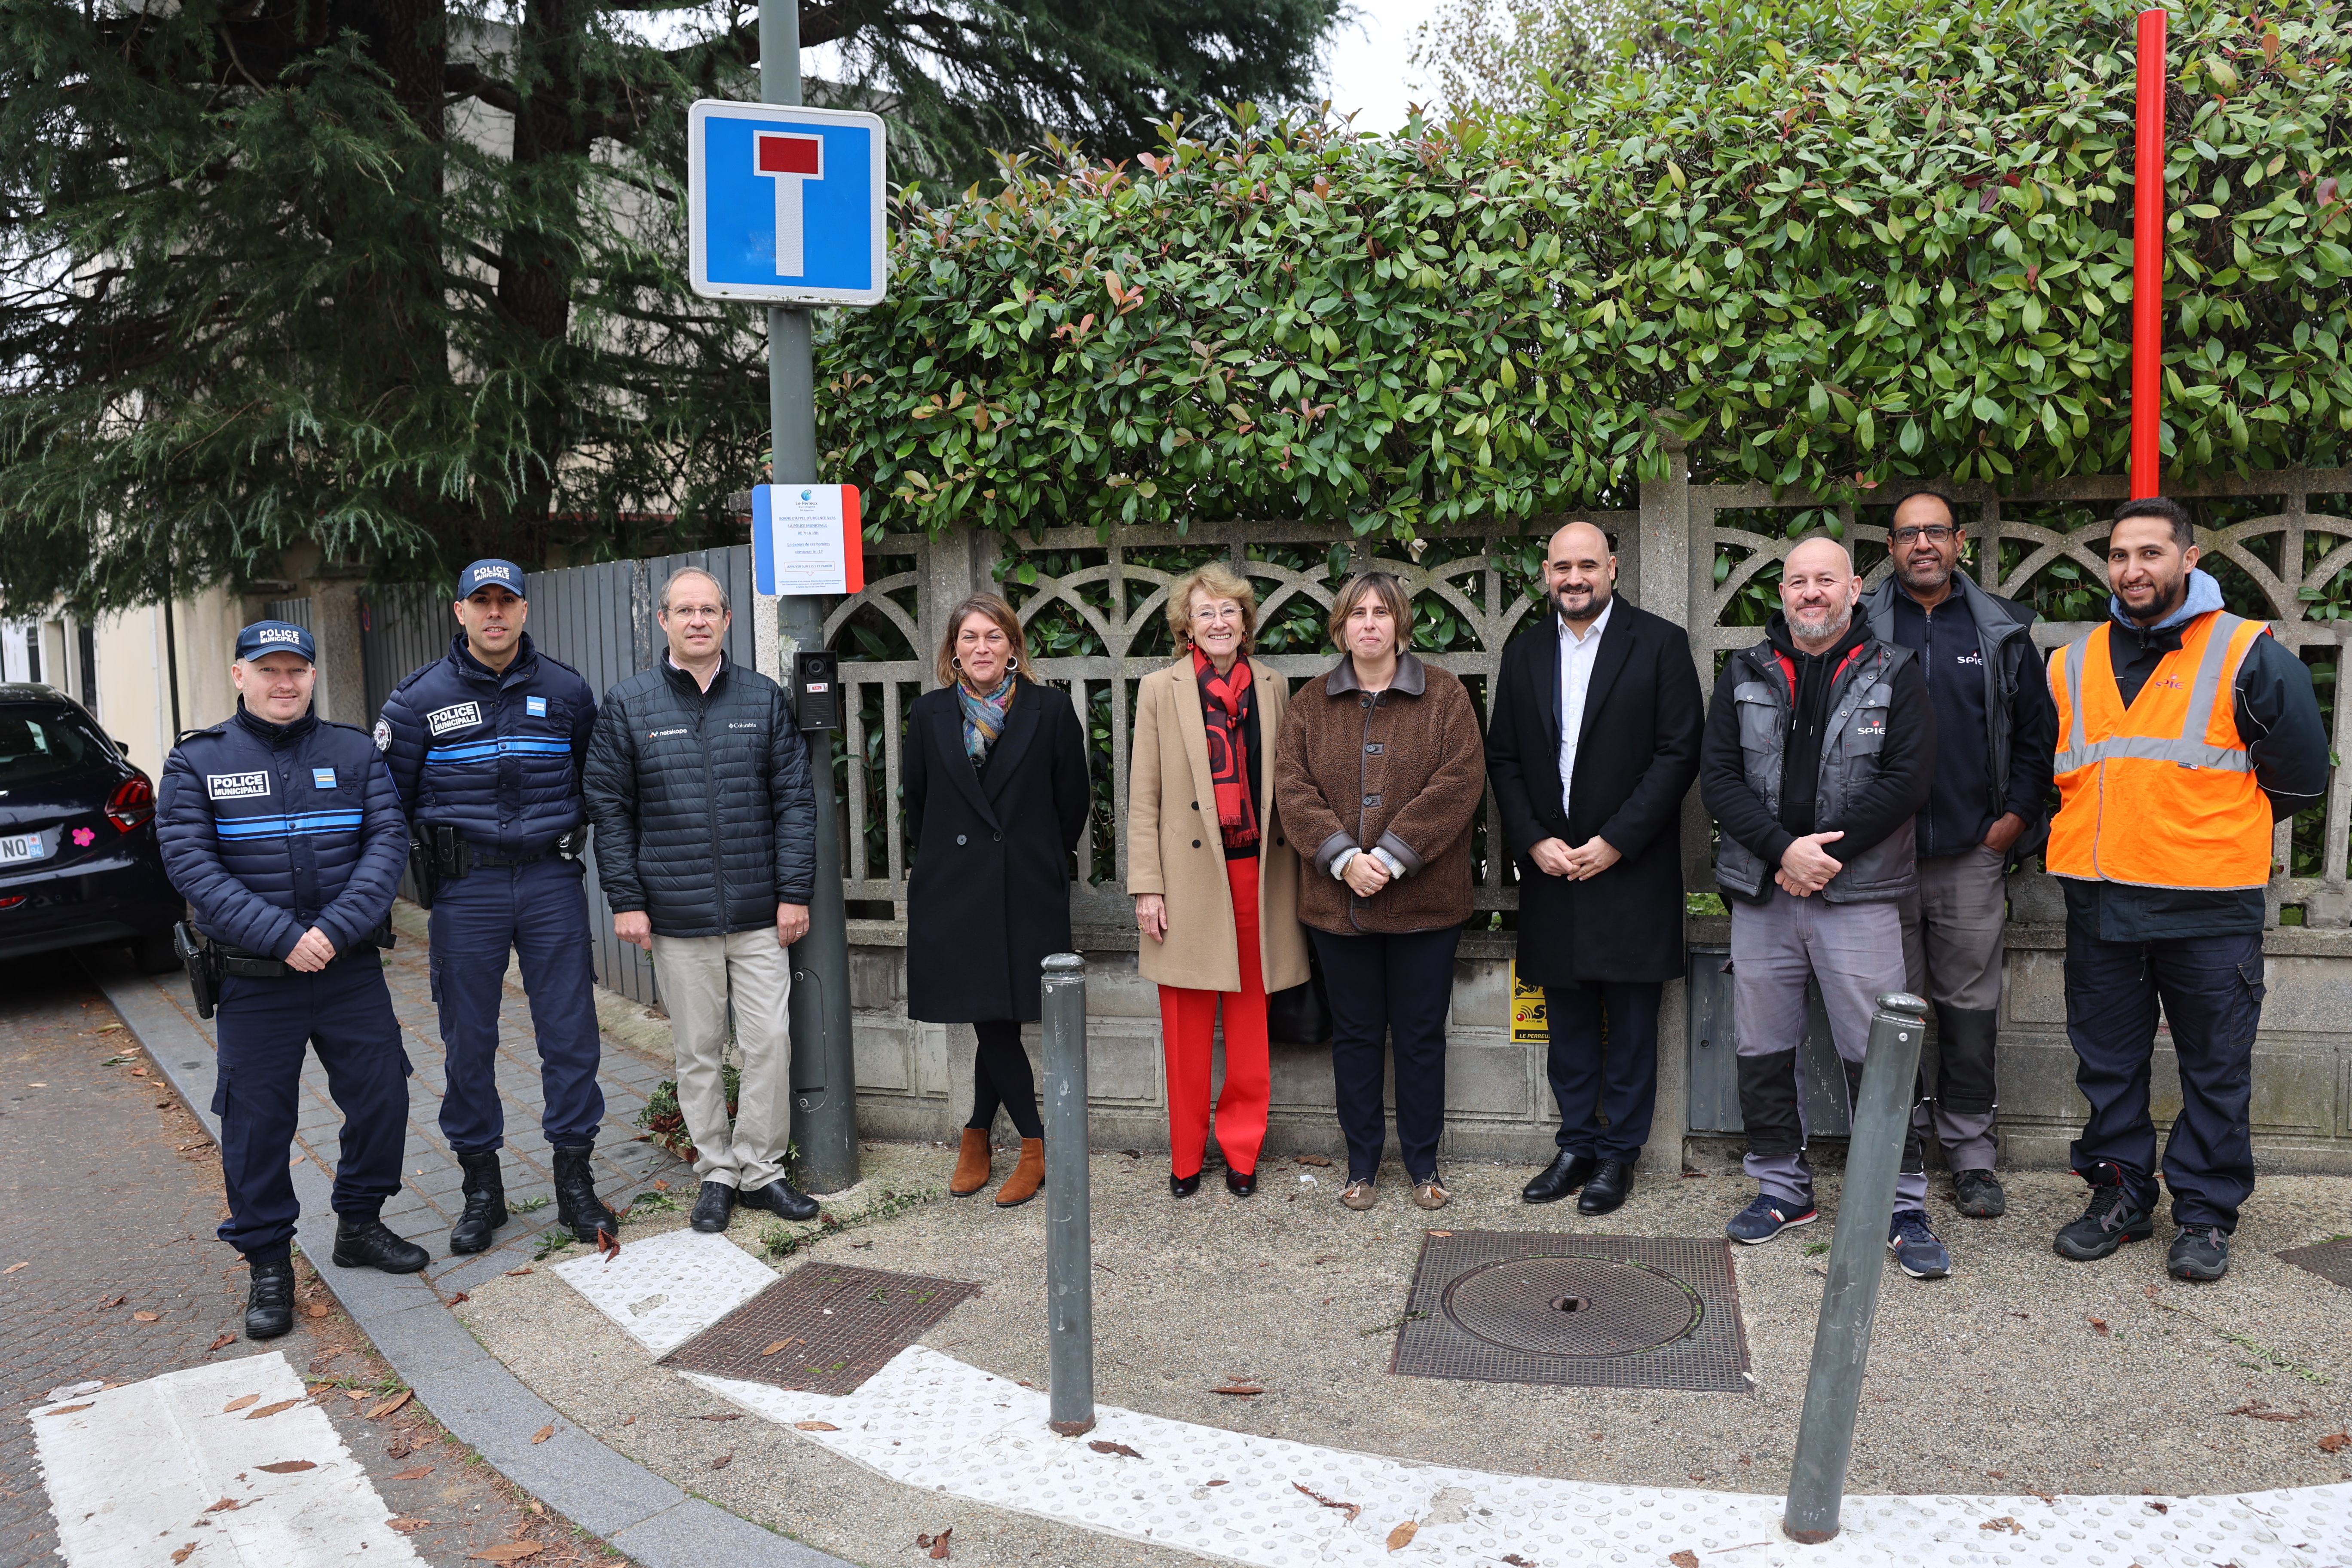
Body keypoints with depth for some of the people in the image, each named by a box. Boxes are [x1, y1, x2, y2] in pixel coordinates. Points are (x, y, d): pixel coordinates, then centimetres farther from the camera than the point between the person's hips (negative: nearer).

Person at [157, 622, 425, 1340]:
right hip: (254, 980, -2)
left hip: (352, 968, 2)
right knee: (257, 1120, 4)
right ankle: (268, 1262, 21)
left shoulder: (355, 753, 4)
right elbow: (192, 865, -11)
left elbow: (389, 842, -5)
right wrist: (282, 937, -21)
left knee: (382, 1094, 6)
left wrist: (338, 929, -19)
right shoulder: (197, 763, -1)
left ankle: (360, 1224, 28)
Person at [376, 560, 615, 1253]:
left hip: (551, 882, 1)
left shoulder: (566, 690, 5)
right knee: (468, 1042, 6)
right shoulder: (420, 697, 1)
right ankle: (482, 1189, 20)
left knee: (570, 1033, 2)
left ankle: (576, 1183, 14)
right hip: (465, 890, 0)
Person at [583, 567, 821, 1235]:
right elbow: (609, 808, 3)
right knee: (698, 1052, 9)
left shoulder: (765, 699, 5)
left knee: (769, 1042, 1)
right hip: (677, 915, -1)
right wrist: (625, 899, -3)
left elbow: (795, 800, 4)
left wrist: (794, 892, -2)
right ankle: (716, 1172, 23)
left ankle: (761, 1168, 17)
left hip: (758, 911, 1)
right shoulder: (627, 704, 2)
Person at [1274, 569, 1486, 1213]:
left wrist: (1392, 855, -17)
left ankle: (1423, 1163, 23)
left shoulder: (1443, 694, 0)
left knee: (1421, 1036, 8)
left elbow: (1460, 781, -10)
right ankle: (1362, 1164, 24)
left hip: (1424, 900, -2)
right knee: (1355, 1035, 11)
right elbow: (1292, 786, -2)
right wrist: (1344, 857, -15)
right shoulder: (1311, 703, 6)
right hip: (1339, 900, 2)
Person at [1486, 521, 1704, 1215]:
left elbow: (1680, 752, -8)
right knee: (1568, 1021, 11)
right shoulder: (1524, 653, 10)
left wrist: (1617, 840, -13)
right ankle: (1578, 1145, 23)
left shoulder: (1660, 644, -2)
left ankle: (1619, 1152, 16)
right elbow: (1503, 760, 10)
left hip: (1630, 868, -4)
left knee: (1631, 1022, 4)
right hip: (1551, 869, 4)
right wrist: (1534, 841, -4)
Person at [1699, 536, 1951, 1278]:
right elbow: (1718, 777, 0)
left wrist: (1825, 852, -14)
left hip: (1858, 896, -3)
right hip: (1761, 893, 3)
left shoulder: (1893, 674, 3)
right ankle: (1783, 1188, 25)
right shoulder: (1745, 675, 9)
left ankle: (1903, 1207, 11)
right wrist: (1784, 849, -13)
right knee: (1763, 1052, 9)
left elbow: (1906, 779, -7)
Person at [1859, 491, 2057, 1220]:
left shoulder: (2001, 632, 8)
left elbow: (2038, 731, 11)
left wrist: (2017, 814, 2)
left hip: (1973, 855, 1)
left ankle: (1970, 1151, 18)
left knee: (1970, 1007, 7)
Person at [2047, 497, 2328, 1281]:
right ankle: (2119, 1195, 25)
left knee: (2216, 1069, 6)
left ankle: (2205, 1214, 19)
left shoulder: (2248, 658, -3)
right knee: (2108, 1064, 12)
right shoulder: (2073, 666, 8)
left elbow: (2300, 776, 3)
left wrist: (2211, 829, 8)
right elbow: (2047, 774, 22)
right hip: (2099, 903, 4)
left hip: (2209, 908, -3)